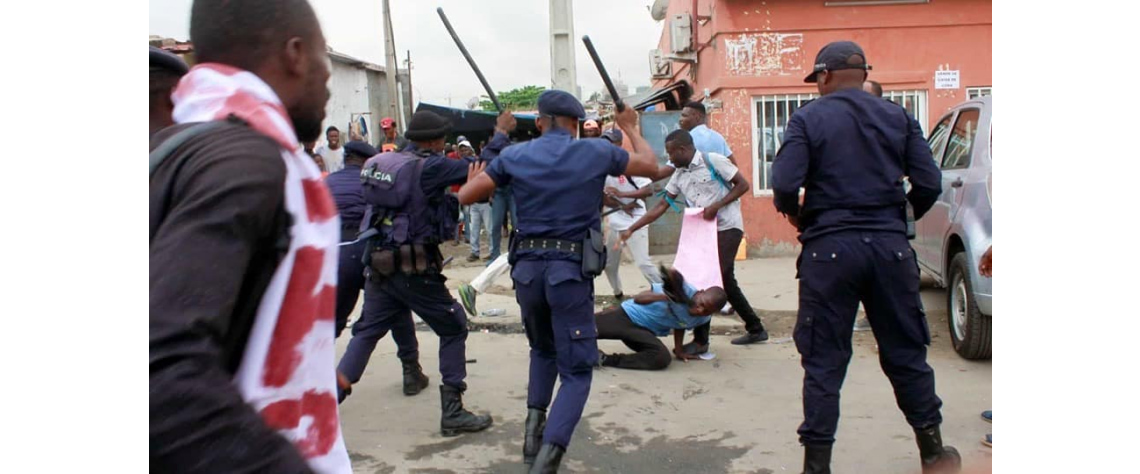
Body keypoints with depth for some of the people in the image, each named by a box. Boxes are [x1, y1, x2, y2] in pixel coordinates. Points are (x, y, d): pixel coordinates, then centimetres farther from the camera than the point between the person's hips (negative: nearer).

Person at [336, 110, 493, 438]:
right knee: (453, 329, 8)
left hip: (379, 263, 7)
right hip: (415, 267, -7)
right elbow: (477, 171, -14)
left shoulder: (384, 162, 7)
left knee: (366, 332, 17)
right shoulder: (430, 166, -14)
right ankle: (452, 413, 11)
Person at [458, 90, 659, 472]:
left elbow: (464, 197, 6)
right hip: (571, 272, -3)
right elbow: (650, 165, 18)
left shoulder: (514, 156, 3)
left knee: (543, 349, 29)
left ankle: (534, 425, 14)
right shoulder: (596, 152, 2)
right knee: (577, 371, 4)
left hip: (527, 269, 3)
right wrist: (630, 128, 34)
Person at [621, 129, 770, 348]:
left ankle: (700, 340, -5)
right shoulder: (679, 175, 7)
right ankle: (756, 329, 29)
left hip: (728, 228, -8)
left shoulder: (713, 161, -12)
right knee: (725, 282, 14)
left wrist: (716, 205, -21)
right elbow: (661, 206, 6)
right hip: (706, 231, 8)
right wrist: (631, 229, 0)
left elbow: (743, 185, -11)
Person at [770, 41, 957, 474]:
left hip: (830, 247, -3)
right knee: (905, 351, 16)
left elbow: (784, 184, -12)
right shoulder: (898, 117, 8)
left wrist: (794, 214, 9)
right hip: (890, 246, 3)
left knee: (824, 361, 4)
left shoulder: (808, 119, -1)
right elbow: (929, 183, 3)